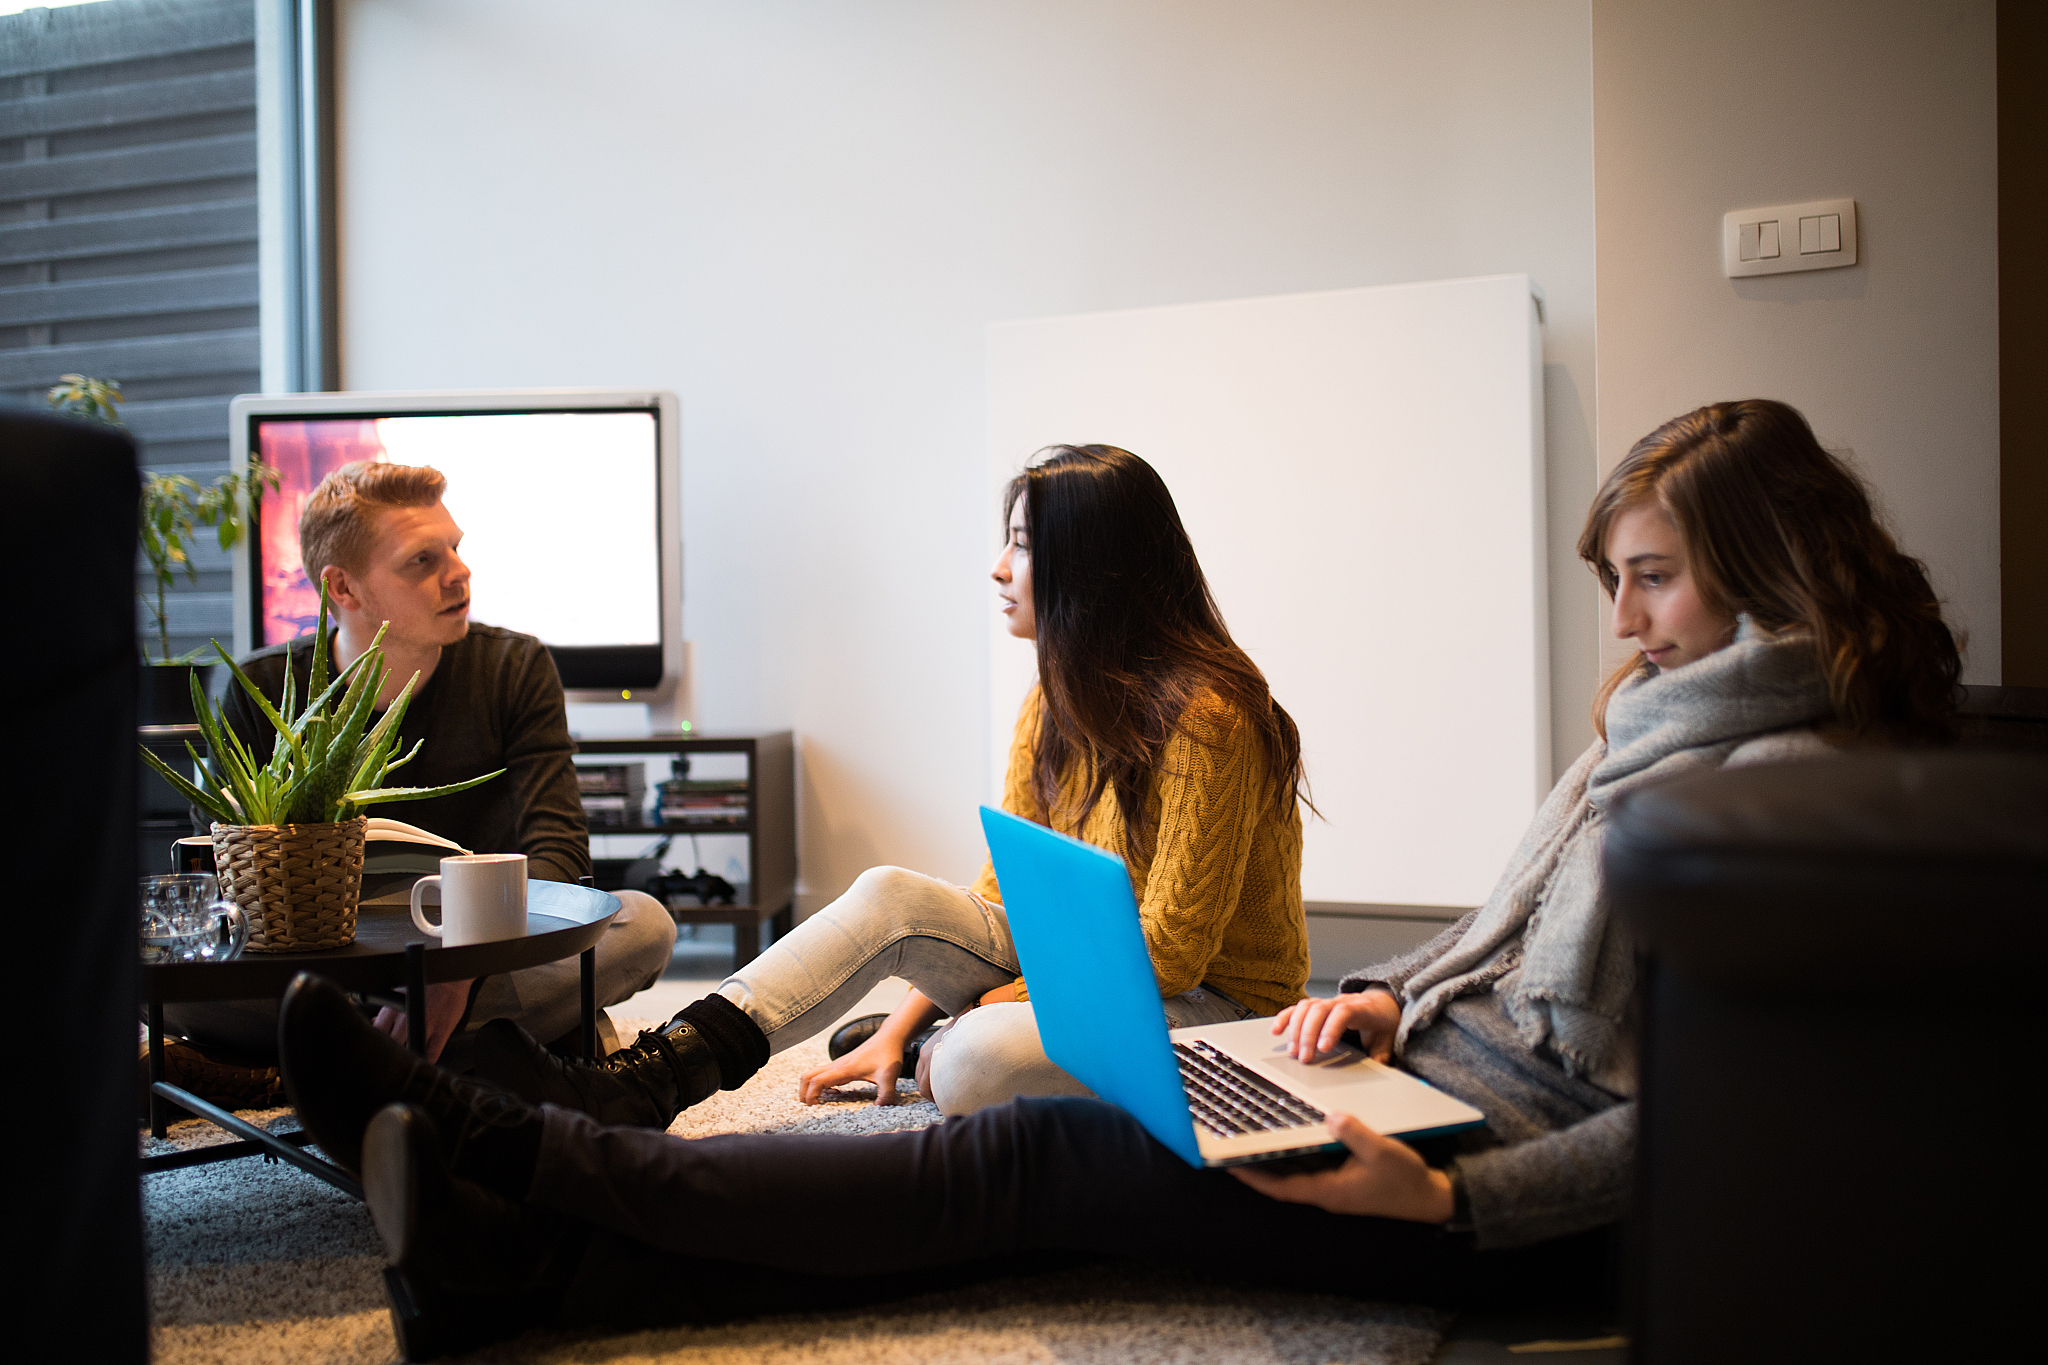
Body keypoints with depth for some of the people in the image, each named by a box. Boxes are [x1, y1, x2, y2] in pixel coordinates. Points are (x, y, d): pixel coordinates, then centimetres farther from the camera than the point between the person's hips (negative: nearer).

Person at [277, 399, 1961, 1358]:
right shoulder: (1661, 727, 18)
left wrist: (1455, 1200, -24)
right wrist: (1386, 998, 6)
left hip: (1526, 1209, -8)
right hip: (1440, 1096, 8)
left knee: (1046, 1157, -19)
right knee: (1046, 1163, -9)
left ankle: (529, 1160, -17)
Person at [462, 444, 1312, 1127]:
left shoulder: (1204, 716, -20)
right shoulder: (1054, 708, 6)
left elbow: (1170, 950, -19)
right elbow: (1002, 893, 5)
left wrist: (998, 1001, -16)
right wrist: (898, 1028, -3)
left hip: (1213, 1008, -6)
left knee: (976, 1060, -35)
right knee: (891, 897, -16)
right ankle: (637, 1088, -22)